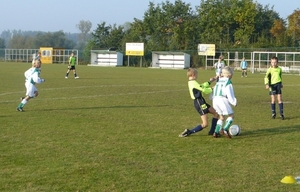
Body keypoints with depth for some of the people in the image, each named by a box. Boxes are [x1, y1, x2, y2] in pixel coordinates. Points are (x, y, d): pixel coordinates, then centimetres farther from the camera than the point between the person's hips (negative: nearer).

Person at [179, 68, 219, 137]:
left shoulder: (190, 82, 11)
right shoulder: (193, 82, -19)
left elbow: (202, 86, 21)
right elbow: (204, 90, -20)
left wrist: (209, 81, 22)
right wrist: (212, 89, -2)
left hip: (201, 102, 10)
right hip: (199, 103, -10)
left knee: (215, 113, 16)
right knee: (205, 124, -10)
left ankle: (212, 132, 20)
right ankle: (188, 132, -2)